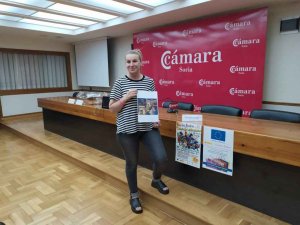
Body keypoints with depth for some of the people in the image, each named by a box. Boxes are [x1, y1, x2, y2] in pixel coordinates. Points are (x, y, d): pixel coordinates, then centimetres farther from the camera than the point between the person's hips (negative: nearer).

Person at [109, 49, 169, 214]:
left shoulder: (149, 81, 3)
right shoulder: (120, 83, -3)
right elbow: (112, 108, -2)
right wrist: (126, 97, -16)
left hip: (148, 127, 2)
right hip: (127, 130, -1)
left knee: (161, 158, -7)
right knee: (132, 163, 11)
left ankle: (156, 180, 29)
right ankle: (134, 195, 34)